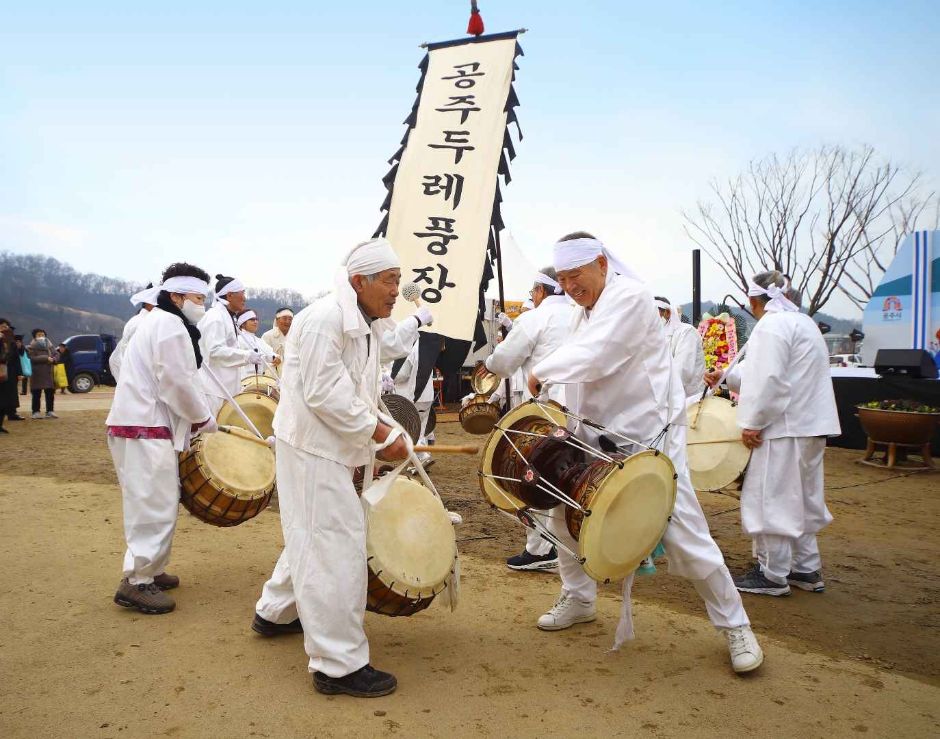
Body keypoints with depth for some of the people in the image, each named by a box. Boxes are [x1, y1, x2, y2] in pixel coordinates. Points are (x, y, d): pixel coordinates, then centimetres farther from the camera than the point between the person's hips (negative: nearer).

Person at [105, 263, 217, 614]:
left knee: (154, 503, 17)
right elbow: (178, 384, -18)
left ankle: (147, 569, 26)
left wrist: (196, 417, 15)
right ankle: (137, 582, -3)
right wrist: (205, 420, -6)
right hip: (146, 428, -11)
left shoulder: (158, 322, 20)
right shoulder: (170, 325, -13)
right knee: (156, 505, -8)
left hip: (140, 423, 11)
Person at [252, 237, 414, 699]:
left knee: (313, 536, 23)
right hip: (313, 448, -10)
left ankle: (275, 612, 44)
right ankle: (339, 665, 2)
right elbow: (324, 394, -26)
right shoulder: (324, 319, -20)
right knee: (336, 547, -7)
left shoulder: (368, 327, 11)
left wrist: (379, 436, 5)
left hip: (331, 448, 10)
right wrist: (380, 433, -22)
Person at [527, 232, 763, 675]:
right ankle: (578, 599, 31)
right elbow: (580, 376, 12)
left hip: (650, 436, -8)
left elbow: (592, 359, -26)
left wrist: (542, 371, -13)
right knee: (563, 512, 11)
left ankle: (735, 627, 12)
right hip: (600, 435, 9)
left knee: (684, 535, -6)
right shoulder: (586, 313, 14)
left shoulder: (629, 296, -15)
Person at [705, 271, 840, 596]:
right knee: (801, 498, 17)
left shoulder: (772, 325, -14)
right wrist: (725, 377, 29)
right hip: (810, 425, 10)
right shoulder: (802, 322, 19)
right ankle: (807, 569, 26)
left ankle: (773, 575, 6)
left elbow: (769, 379, -21)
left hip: (786, 426, -10)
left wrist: (752, 422, -16)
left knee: (771, 499, -2)